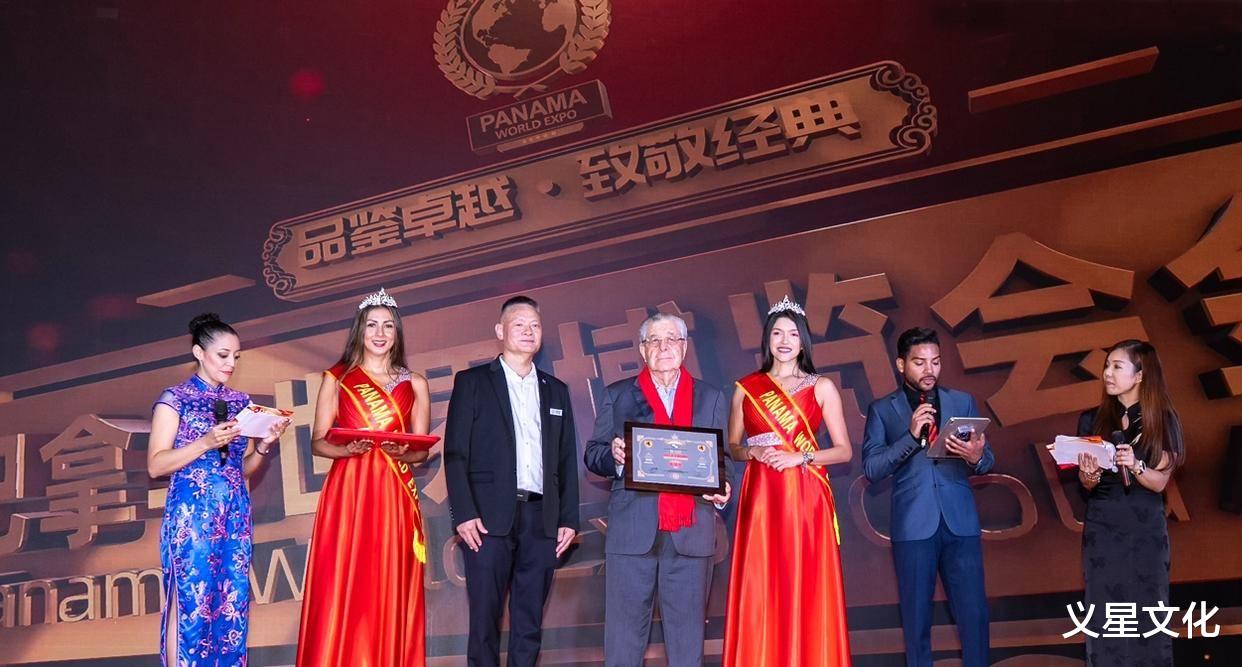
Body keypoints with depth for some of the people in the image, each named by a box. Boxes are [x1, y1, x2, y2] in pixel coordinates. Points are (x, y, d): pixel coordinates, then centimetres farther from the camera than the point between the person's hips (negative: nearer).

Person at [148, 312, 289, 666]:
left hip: (235, 516, 5)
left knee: (232, 603, 6)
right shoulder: (175, 399, -3)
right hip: (191, 514, -5)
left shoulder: (240, 402, 12)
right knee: (190, 601, -2)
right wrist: (206, 443, -19)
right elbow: (155, 465, -8)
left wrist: (264, 445, -4)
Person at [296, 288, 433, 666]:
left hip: (394, 499, 1)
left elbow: (422, 451, 9)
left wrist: (402, 452, -12)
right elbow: (317, 442, 5)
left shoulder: (414, 384, 11)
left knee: (390, 594, 1)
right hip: (347, 495, -1)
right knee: (341, 593, -4)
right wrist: (347, 449, -15)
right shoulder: (337, 379, 7)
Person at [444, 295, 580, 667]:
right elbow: (455, 453, -1)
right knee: (485, 617, -1)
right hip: (489, 518, -3)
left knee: (530, 621, 6)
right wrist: (463, 513, -10)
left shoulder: (556, 391, 16)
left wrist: (569, 518, 7)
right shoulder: (472, 382, 5)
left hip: (542, 520, 3)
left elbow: (567, 461, 14)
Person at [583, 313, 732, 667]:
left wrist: (722, 488, -8)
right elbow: (593, 455, 7)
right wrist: (613, 456, -15)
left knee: (687, 632, 6)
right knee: (625, 628, 3)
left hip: (690, 531, 1)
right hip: (632, 529, -1)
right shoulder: (617, 395, 10)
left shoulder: (711, 398, 13)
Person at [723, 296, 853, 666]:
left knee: (807, 593, -1)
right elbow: (732, 447, 13)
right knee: (760, 594, 0)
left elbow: (844, 451, 3)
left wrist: (801, 457, -11)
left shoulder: (821, 387, 4)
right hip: (761, 499, 1)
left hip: (806, 500, -1)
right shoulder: (747, 388, 8)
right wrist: (755, 452, -8)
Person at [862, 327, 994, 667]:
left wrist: (976, 457, -17)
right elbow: (871, 468, -6)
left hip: (960, 520, 2)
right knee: (916, 615, 8)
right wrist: (911, 436, -18)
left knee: (974, 611, 3)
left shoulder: (963, 402, 10)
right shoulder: (882, 409, 3)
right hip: (913, 523, -1)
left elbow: (988, 459, 7)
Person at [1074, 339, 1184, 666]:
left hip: (1146, 531, -1)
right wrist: (1090, 475, -20)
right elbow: (1085, 485, 2)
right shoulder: (1091, 420, 2)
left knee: (1146, 616, 3)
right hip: (1101, 530, 1)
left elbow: (1159, 483, -7)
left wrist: (1135, 466, -26)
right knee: (1104, 617, 3)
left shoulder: (1163, 421, -2)